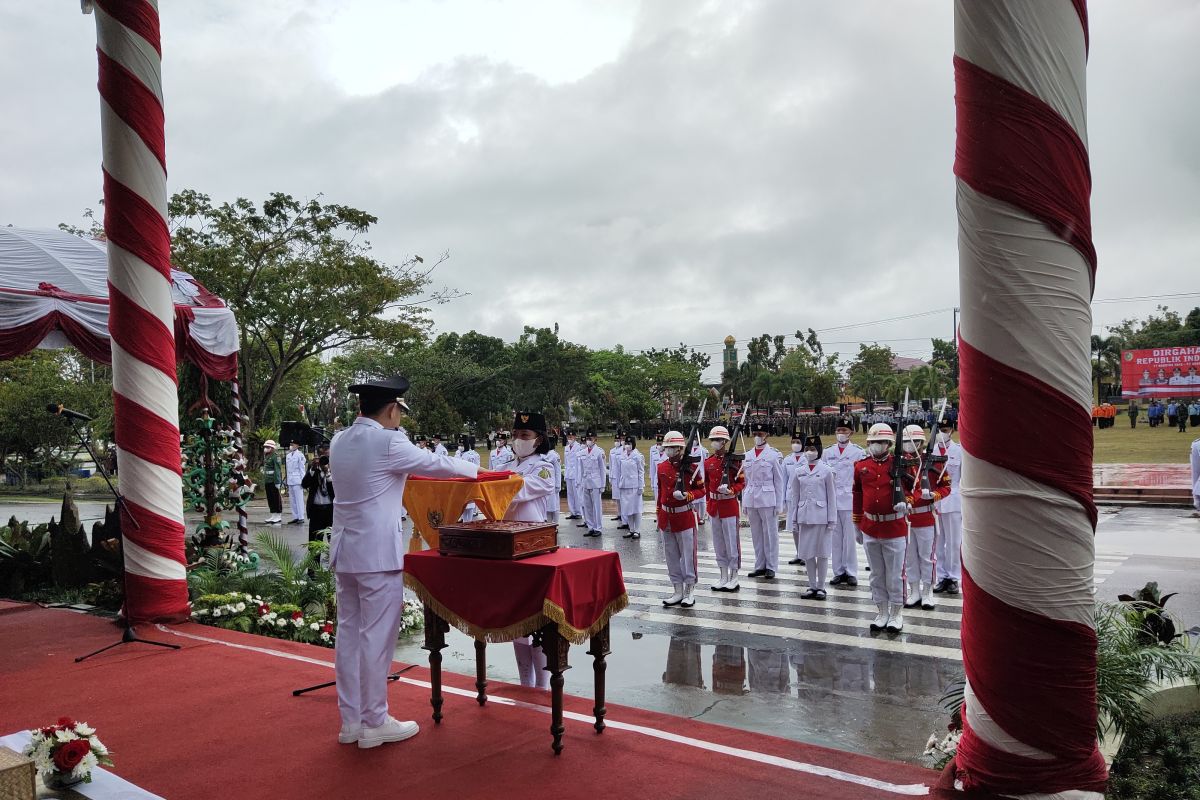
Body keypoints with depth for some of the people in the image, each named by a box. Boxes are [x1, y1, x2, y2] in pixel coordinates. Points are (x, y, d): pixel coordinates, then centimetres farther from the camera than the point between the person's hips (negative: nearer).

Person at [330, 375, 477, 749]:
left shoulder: (339, 442, 8)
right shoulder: (388, 442, -14)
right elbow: (435, 463, -4)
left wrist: (402, 474, 37)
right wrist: (475, 469, 13)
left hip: (345, 551, 8)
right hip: (378, 553, -8)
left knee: (349, 633, 12)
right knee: (377, 637, 0)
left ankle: (350, 721, 21)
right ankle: (374, 723, 10)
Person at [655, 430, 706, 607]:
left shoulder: (691, 467, -9)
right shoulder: (662, 467, 5)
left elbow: (701, 490, -3)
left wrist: (687, 496, -22)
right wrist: (659, 517, 14)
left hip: (685, 518, -5)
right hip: (666, 518, 5)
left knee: (687, 555, 3)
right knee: (671, 557, 10)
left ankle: (690, 591, 15)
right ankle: (678, 591, 21)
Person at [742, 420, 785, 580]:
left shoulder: (774, 455, -2)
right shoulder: (747, 456, 11)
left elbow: (779, 481, -2)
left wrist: (779, 505, -5)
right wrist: (744, 502, 10)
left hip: (768, 500, -5)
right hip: (751, 500, 5)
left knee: (770, 534, 1)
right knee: (756, 534, 10)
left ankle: (771, 567, 9)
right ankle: (760, 566, 18)